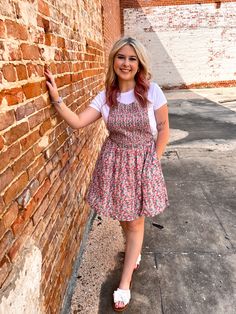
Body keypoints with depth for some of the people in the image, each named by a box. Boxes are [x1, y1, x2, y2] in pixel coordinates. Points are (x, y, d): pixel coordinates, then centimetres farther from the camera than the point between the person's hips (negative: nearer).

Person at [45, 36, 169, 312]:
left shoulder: (152, 91, -9)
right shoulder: (105, 96, -1)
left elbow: (163, 129, -4)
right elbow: (77, 122, -7)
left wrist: (154, 161, -5)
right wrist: (56, 98, -16)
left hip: (142, 162, -2)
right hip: (114, 162, 3)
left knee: (136, 222, 7)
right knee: (123, 217, 19)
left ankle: (124, 284, 26)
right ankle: (134, 254, 52)